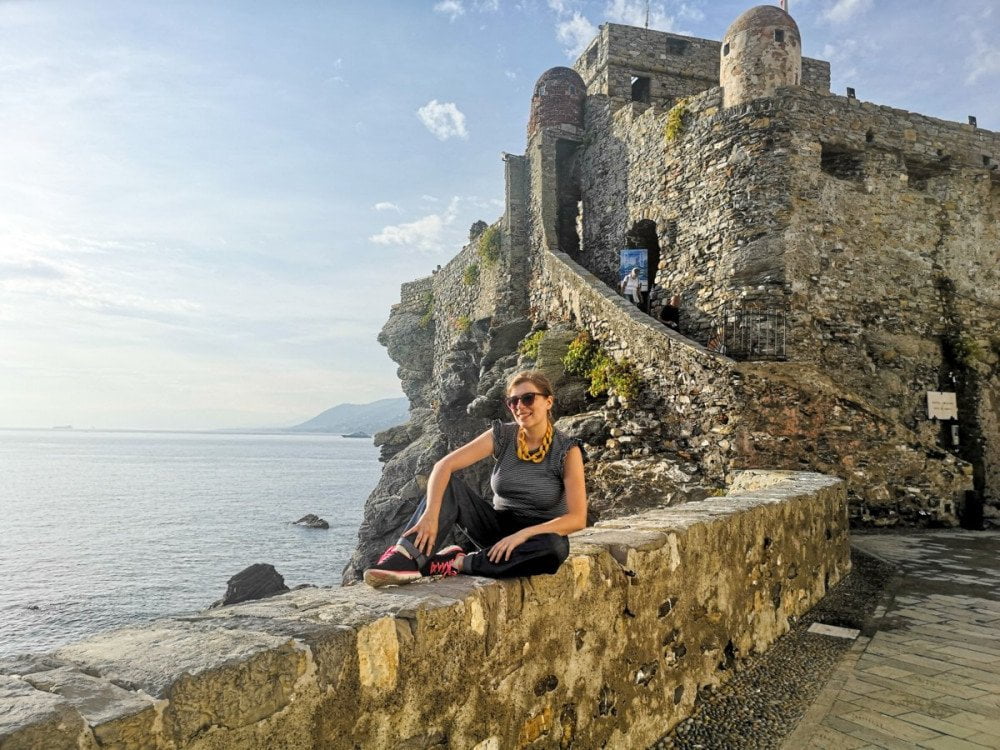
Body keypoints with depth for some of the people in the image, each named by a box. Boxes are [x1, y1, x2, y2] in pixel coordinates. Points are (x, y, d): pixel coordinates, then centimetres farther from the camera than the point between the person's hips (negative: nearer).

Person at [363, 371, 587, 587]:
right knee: (447, 485, -20)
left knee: (556, 547, -38)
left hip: (536, 537, -2)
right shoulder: (501, 436, -6)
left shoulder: (567, 450, -12)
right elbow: (443, 466, -17)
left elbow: (577, 518, -20)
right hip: (497, 528, 2)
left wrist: (522, 535, -30)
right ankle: (404, 558, -39)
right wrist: (431, 515, -33)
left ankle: (455, 562, -27)